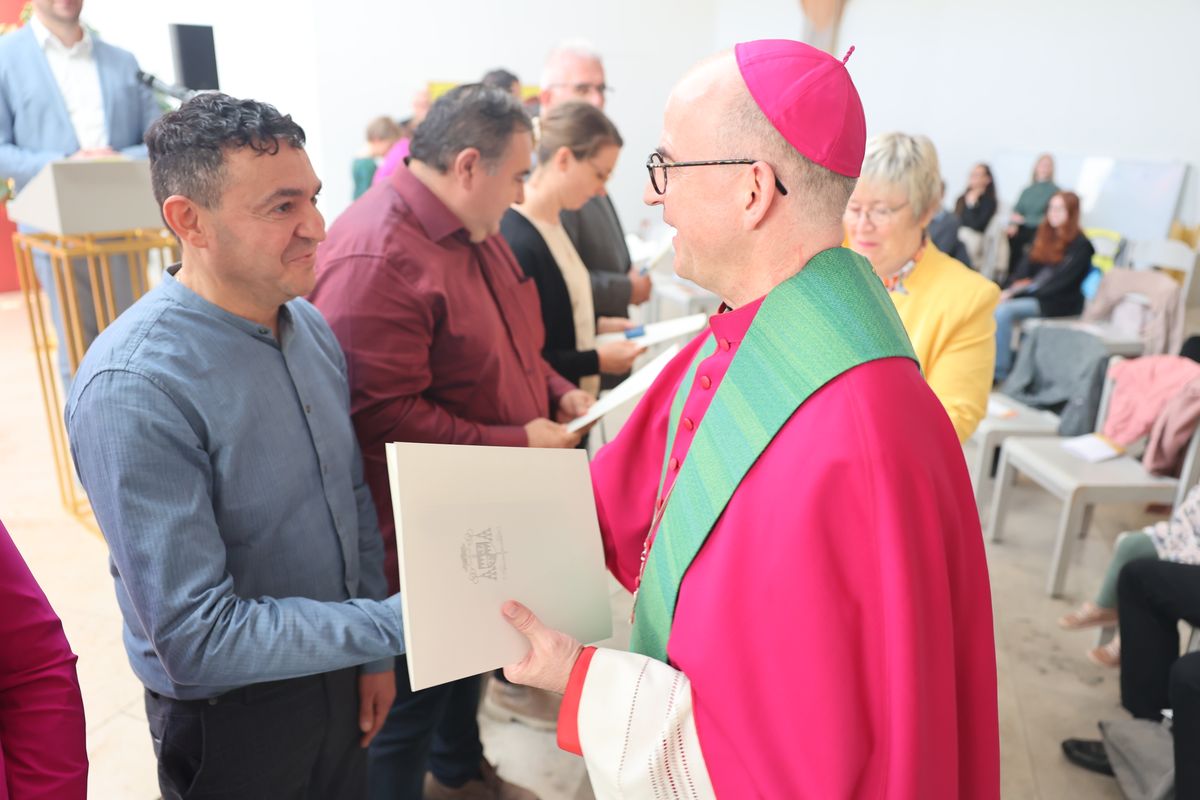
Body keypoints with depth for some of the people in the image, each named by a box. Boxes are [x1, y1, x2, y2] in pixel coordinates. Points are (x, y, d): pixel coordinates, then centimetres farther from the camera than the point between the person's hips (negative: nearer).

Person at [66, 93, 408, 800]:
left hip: (338, 677, 6)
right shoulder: (132, 390, -28)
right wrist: (396, 623, -26)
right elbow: (197, 640, -27)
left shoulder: (312, 327, -4)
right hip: (234, 721, -5)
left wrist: (373, 655, 6)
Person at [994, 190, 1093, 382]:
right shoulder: (1045, 236, 16)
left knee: (1003, 311, -31)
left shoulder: (1080, 245, -6)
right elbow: (1025, 268, 11)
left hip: (1058, 304, -7)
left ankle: (999, 372, -25)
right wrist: (1009, 289, -10)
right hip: (1033, 293, 7)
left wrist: (1018, 292, -21)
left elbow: (1059, 282, -15)